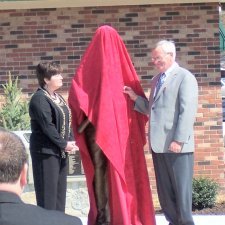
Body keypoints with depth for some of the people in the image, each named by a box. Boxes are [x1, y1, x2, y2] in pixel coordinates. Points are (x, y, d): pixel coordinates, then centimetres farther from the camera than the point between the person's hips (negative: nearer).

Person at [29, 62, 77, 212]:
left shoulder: (58, 98, 13)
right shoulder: (39, 99, -14)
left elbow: (67, 121, 14)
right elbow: (47, 126, -20)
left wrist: (71, 141, -1)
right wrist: (64, 144, -15)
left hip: (61, 151, 9)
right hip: (46, 152, -9)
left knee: (60, 190, 13)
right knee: (48, 192, -5)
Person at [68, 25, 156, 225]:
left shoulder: (90, 63, 0)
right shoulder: (123, 64, 6)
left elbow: (75, 91, -8)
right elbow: (137, 90, 8)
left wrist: (85, 116, -2)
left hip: (96, 125, -2)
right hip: (122, 125, 2)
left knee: (100, 169, 2)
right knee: (124, 169, 6)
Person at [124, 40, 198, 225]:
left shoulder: (185, 77, -6)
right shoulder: (156, 79, 19)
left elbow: (188, 112, -14)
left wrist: (179, 140, -20)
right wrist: (135, 98, 6)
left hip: (176, 145, -8)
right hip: (159, 144, 8)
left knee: (181, 189, -1)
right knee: (164, 191, 10)